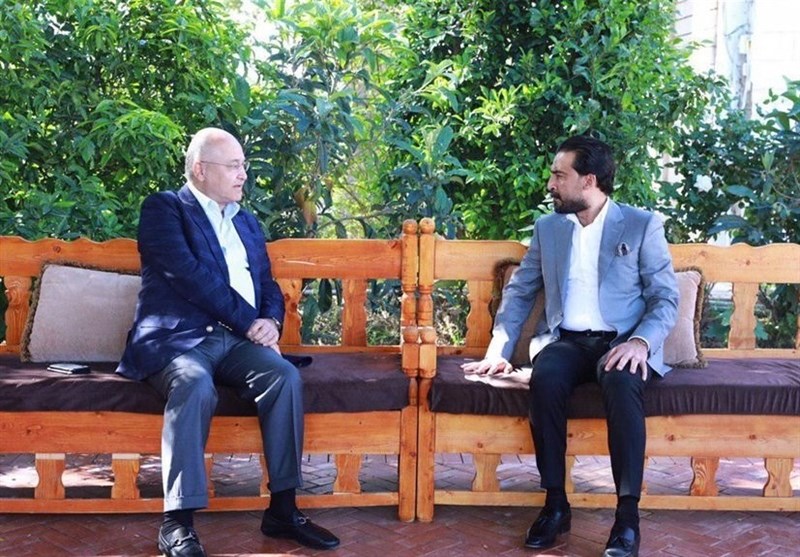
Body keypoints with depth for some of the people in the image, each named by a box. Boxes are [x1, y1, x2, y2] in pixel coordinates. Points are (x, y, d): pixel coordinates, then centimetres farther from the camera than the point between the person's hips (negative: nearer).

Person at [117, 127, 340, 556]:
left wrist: (271, 321, -2)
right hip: (178, 337, -5)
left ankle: (282, 509, -16)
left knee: (286, 376, -24)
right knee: (196, 385, -36)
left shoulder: (246, 222, 24)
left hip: (237, 340, 5)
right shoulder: (164, 208, 4)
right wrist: (250, 321, -12)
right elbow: (187, 274, -11)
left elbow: (267, 284, 21)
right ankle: (177, 522, -28)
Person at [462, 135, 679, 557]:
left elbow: (666, 298, -1)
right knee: (544, 378, -32)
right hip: (566, 341, 3)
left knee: (621, 382, -36)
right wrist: (498, 350, 2)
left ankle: (628, 513, -27)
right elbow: (519, 292, 15)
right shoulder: (547, 228, 13)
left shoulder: (642, 225, 2)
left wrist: (641, 342, -21)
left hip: (621, 341, -2)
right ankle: (555, 503, -19)